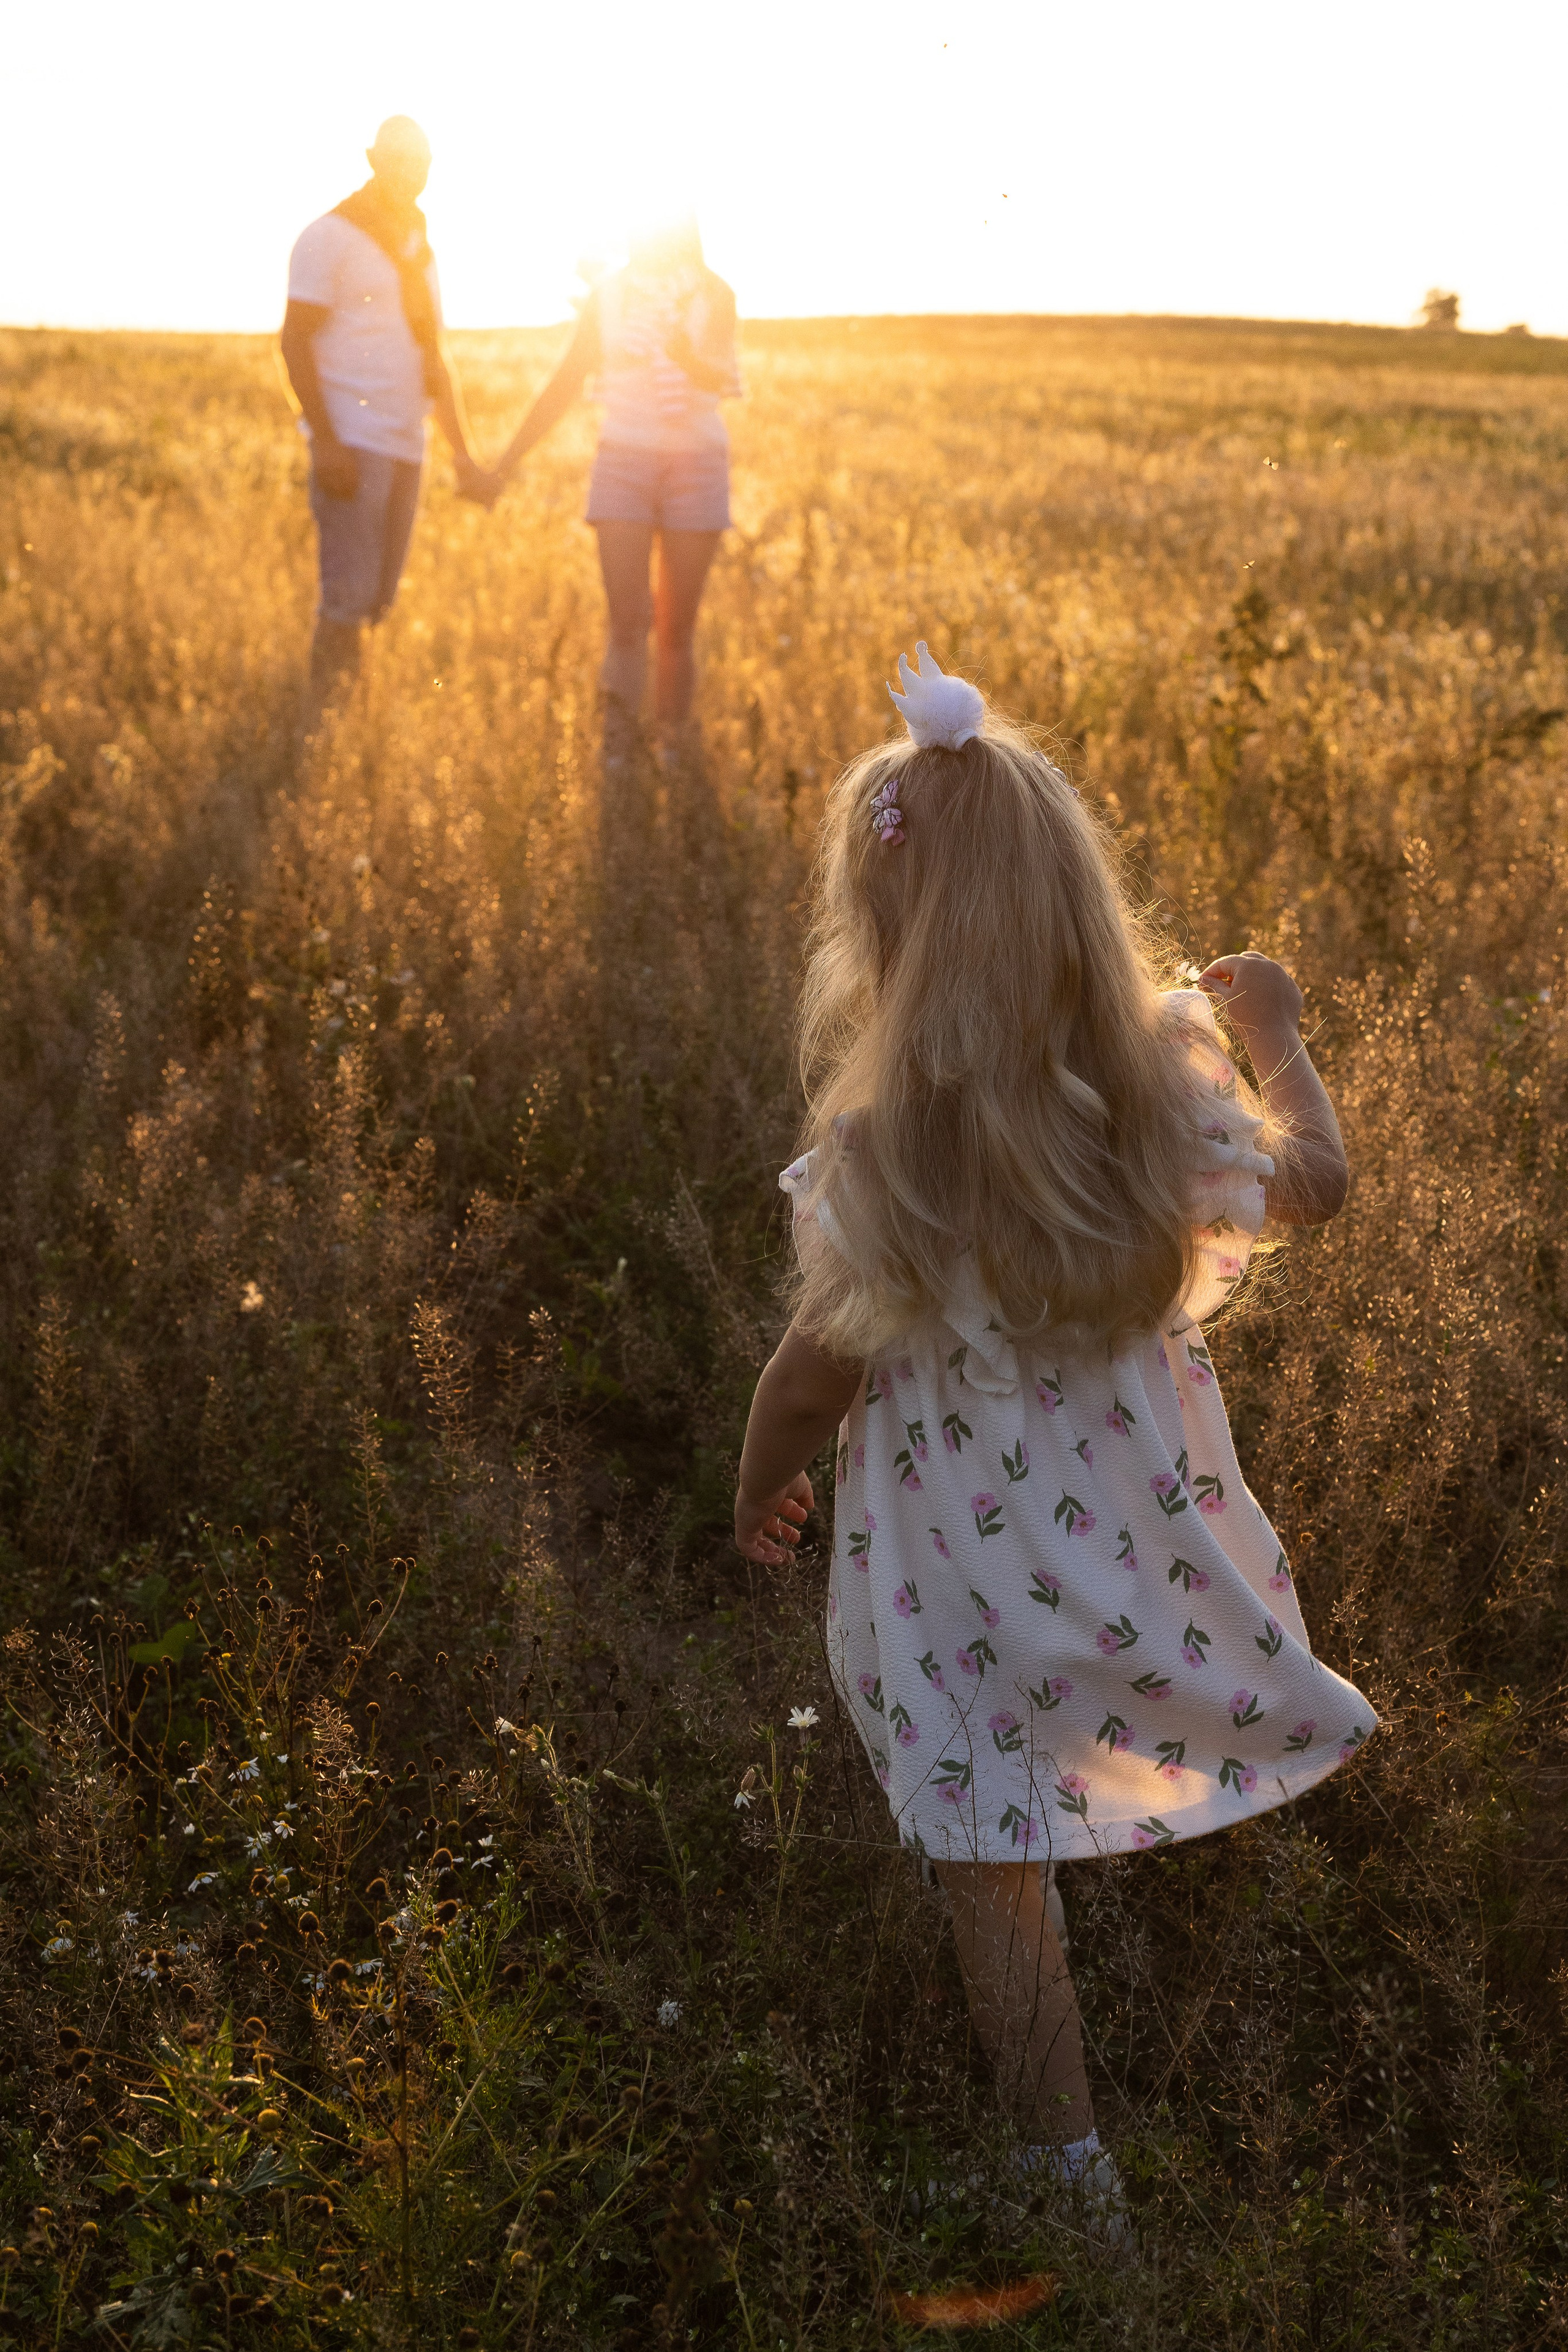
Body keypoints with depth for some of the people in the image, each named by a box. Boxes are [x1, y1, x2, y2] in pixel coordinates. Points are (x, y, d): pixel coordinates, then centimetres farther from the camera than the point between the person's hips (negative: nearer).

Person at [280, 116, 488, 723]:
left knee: (379, 600, 6)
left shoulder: (419, 250, 20)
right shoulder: (330, 237, -2)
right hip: (352, 440, -7)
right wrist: (326, 442, -17)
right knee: (350, 593, -12)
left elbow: (435, 360, 24)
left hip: (405, 446, 7)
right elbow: (295, 341, -8)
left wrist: (464, 454, 17)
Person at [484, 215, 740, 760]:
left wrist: (689, 356, -37)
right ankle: (615, 759, -8)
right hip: (624, 460, 1)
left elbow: (725, 381, -13)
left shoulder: (713, 295, 2)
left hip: (696, 463, 0)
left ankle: (672, 753, 13)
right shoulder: (608, 293, 6)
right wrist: (506, 465, 7)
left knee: (677, 627, 2)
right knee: (626, 624, -10)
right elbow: (565, 387, 10)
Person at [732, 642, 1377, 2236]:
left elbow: (814, 1377, -16)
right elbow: (1313, 1182, 4)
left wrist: (758, 1493, 5)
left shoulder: (879, 1157, -27)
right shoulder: (1171, 1100, -16)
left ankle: (1075, 2178, 29)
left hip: (964, 1580, -2)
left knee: (993, 1879, 16)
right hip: (1150, 1547, 2)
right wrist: (1275, 1032, 22)